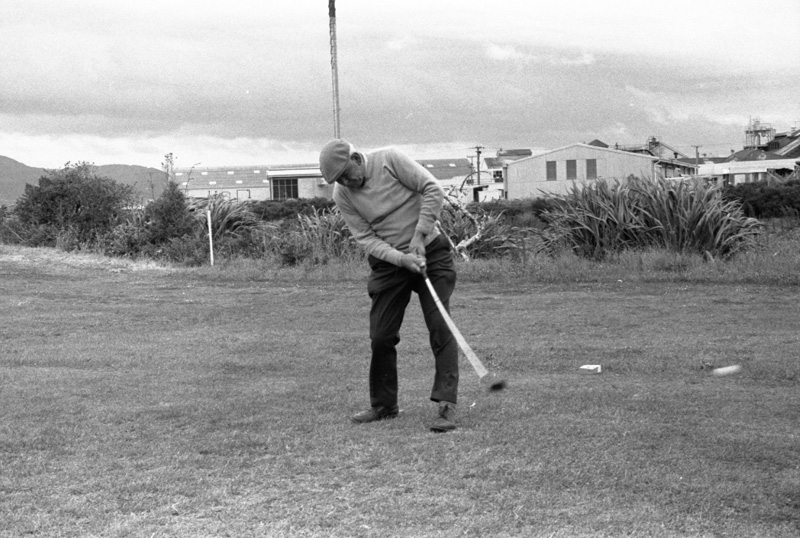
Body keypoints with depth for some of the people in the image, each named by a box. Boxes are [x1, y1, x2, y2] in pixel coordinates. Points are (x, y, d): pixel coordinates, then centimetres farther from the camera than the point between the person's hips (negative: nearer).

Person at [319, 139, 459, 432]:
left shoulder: (390, 160, -13)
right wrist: (402, 259, -23)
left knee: (440, 327, -13)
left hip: (430, 252, -3)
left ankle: (446, 405, -13)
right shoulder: (342, 194, -6)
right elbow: (367, 239, -8)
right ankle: (383, 405, 19)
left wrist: (419, 237, -17)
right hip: (389, 262, 3)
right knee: (380, 336, 2)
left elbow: (433, 190, -13)